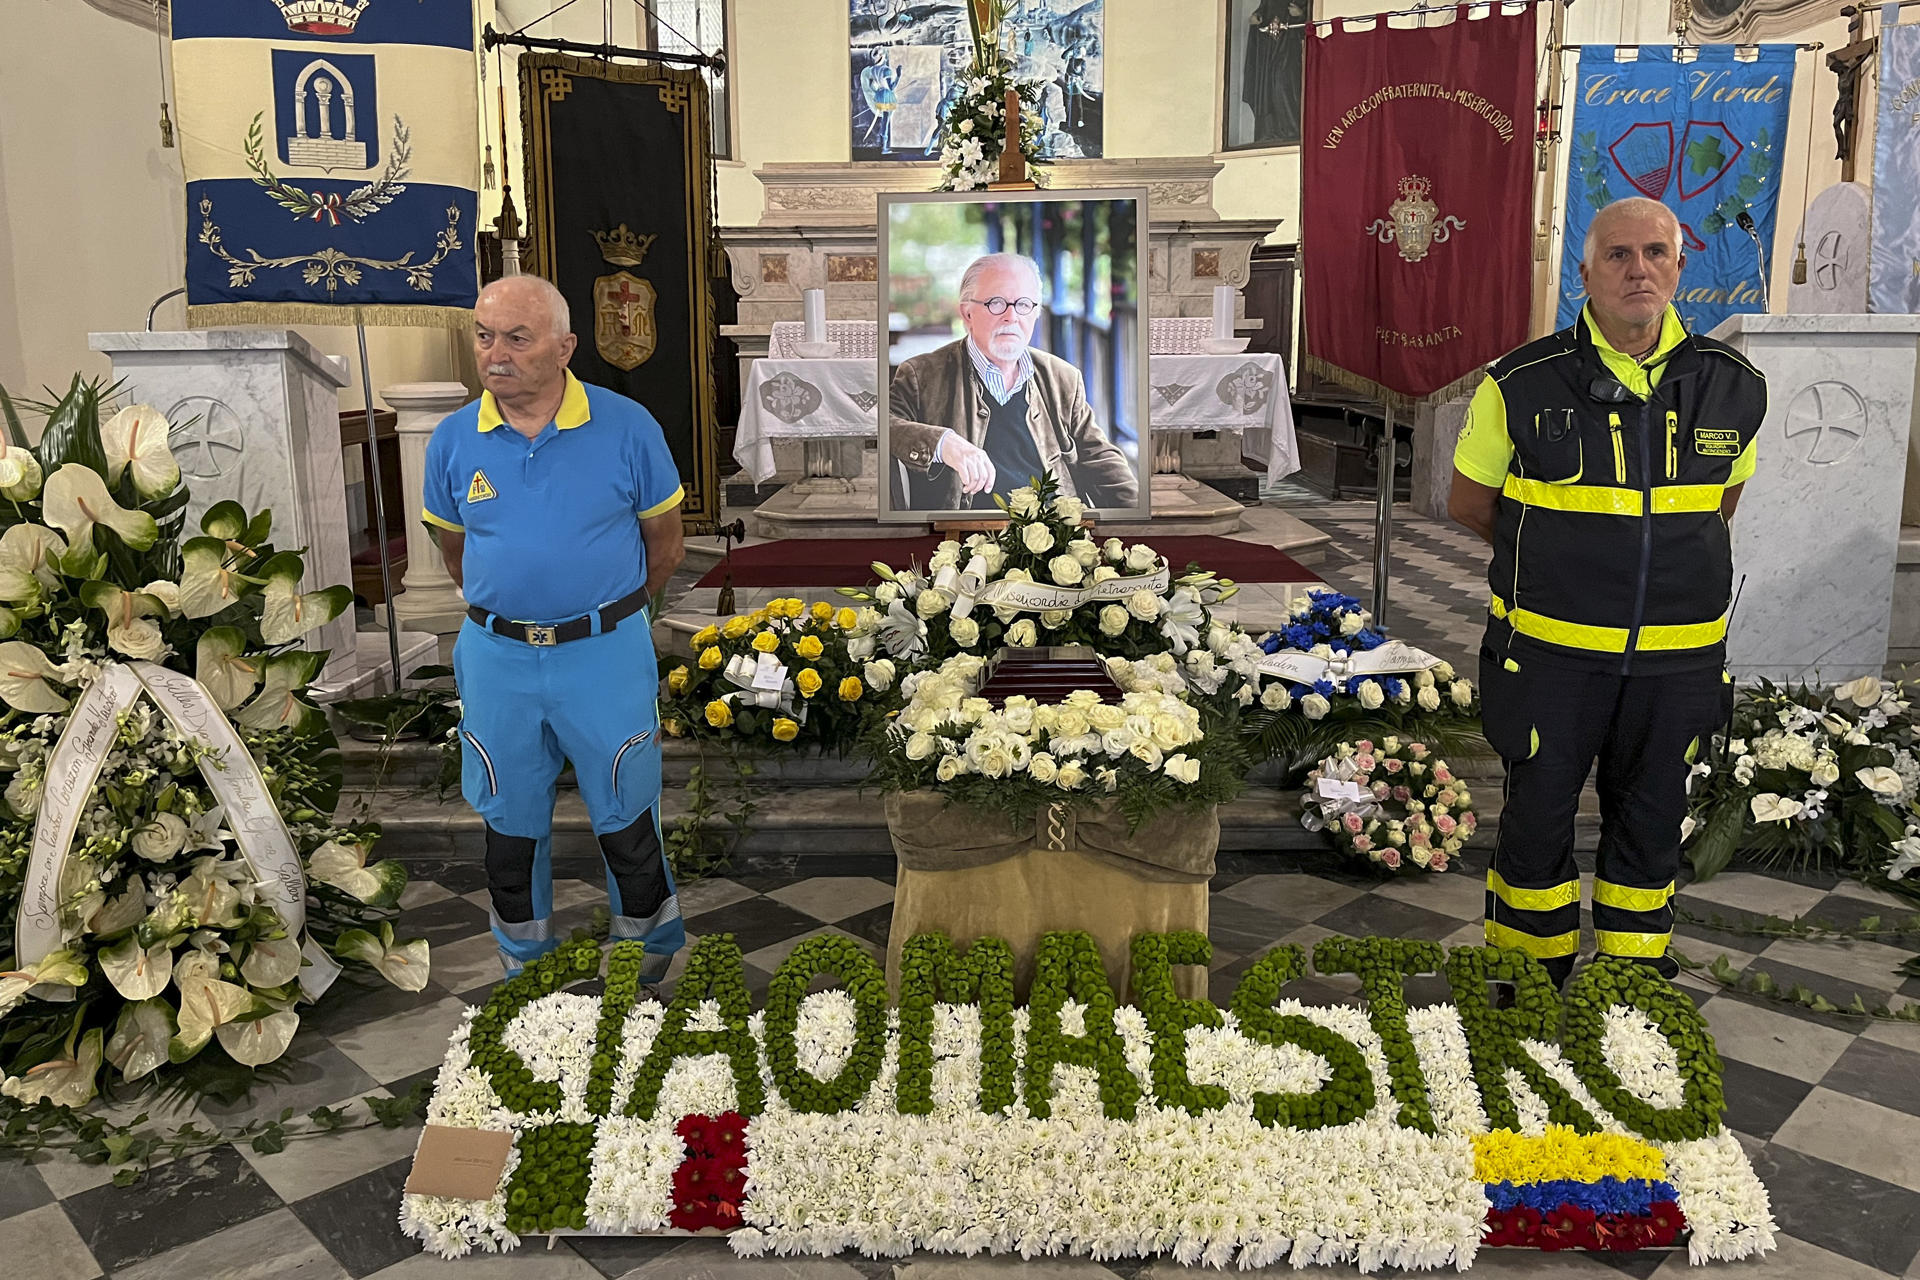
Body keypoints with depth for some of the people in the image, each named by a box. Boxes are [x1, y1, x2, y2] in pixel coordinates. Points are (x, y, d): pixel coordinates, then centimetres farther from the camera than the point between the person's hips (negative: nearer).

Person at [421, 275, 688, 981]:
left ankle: (650, 945, 36)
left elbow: (664, 540, 1)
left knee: (625, 815, 12)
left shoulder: (627, 427, -11)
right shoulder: (453, 440, -3)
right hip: (497, 659, 3)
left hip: (605, 655, -2)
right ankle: (525, 960, 40)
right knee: (510, 819, 18)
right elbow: (454, 548, 12)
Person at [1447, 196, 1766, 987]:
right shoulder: (1522, 385, -8)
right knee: (1538, 817, 8)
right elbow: (1468, 504, 3)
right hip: (1553, 649, -2)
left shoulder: (1734, 387, 1)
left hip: (1679, 655, 3)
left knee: (1650, 821, 15)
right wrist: (1559, 560, 6)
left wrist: (1668, 559, 9)